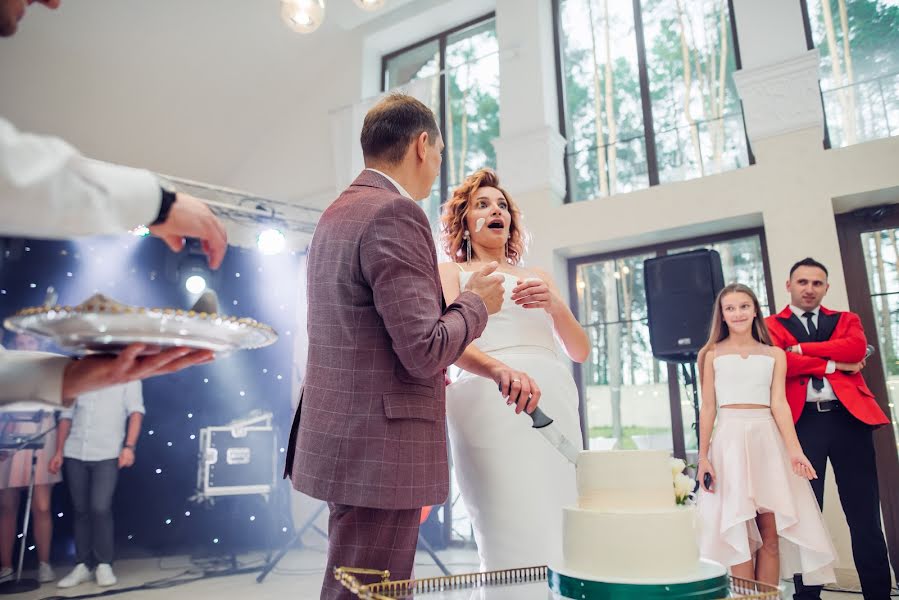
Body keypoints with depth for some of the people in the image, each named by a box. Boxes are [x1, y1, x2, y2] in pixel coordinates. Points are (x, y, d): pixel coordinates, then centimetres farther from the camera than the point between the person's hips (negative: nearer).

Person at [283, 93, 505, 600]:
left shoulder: (337, 213, 13)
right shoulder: (396, 213, -17)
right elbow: (425, 351, -22)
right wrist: (478, 302, -4)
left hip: (344, 441, 10)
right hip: (379, 453, -10)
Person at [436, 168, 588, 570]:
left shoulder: (538, 277, 25)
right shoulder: (451, 271, 12)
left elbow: (580, 351, 17)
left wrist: (554, 305, -4)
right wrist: (499, 369, -28)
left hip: (556, 403, 5)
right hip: (493, 403, -4)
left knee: (563, 538, 2)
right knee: (517, 543, -10)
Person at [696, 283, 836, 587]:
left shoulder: (775, 355, 10)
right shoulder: (712, 354, 6)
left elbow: (779, 404, 3)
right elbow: (708, 408, 4)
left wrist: (794, 449, -10)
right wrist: (703, 457, -2)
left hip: (768, 440, 2)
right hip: (729, 440, -2)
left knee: (771, 534, 3)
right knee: (739, 533, -1)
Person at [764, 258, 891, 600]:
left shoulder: (846, 320, 16)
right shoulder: (772, 326, 9)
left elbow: (856, 347, -7)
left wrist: (801, 348, -8)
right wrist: (831, 364, -8)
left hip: (849, 418, 2)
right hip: (802, 422, -2)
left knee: (864, 515, 7)